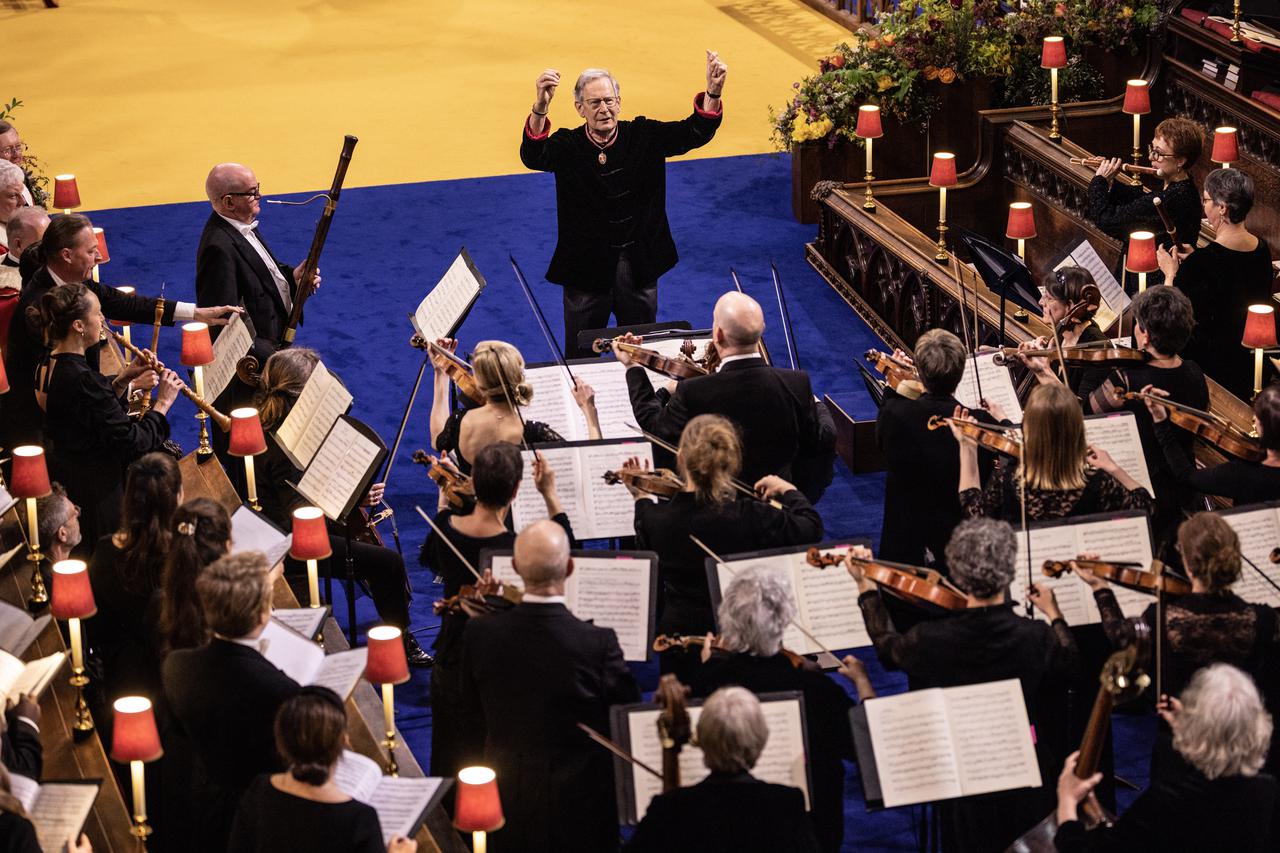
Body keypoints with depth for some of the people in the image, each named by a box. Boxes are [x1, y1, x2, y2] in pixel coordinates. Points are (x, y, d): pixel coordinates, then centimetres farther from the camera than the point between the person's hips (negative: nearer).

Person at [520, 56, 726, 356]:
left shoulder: (643, 136, -4)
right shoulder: (568, 146, -11)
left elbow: (694, 132, -12)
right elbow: (532, 156, -30)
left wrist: (713, 92, -32)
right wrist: (540, 107, -49)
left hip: (639, 266, 2)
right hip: (586, 268, -2)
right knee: (581, 358, 8)